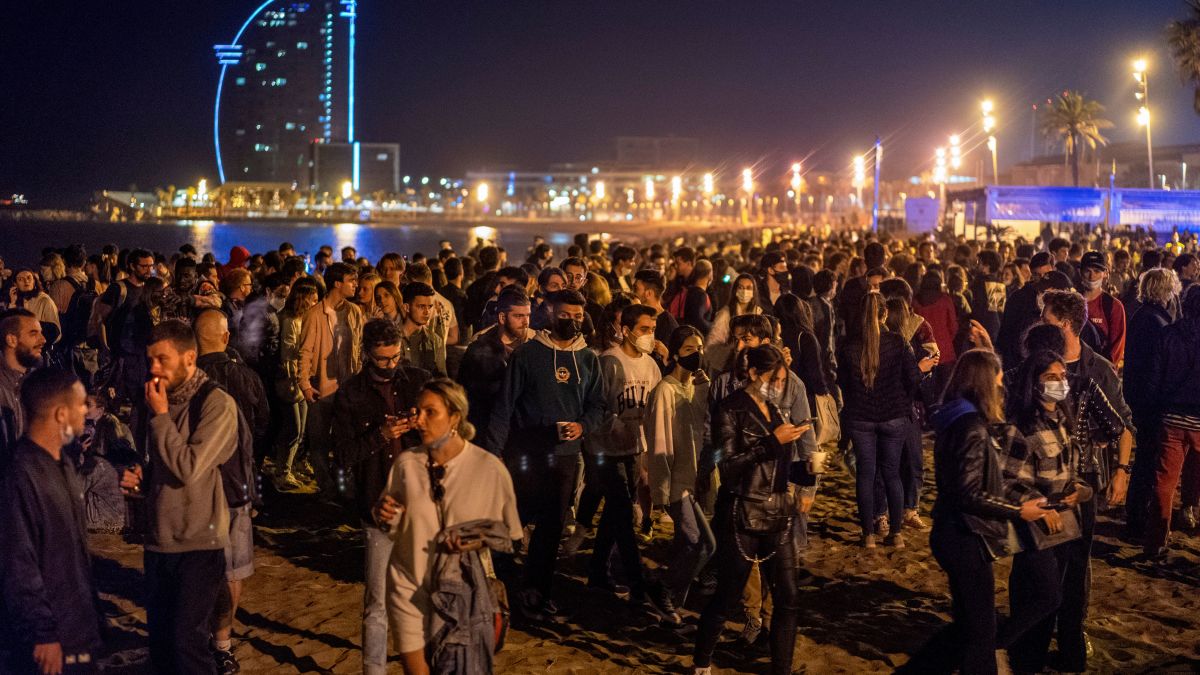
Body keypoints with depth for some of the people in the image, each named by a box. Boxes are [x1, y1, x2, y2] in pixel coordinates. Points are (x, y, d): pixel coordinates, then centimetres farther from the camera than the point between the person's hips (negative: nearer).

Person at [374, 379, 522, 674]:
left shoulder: (489, 468, -10)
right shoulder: (406, 463, -3)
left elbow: (510, 535, 0)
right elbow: (394, 530, 9)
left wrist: (481, 541, -18)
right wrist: (386, 516, -12)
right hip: (410, 591, 2)